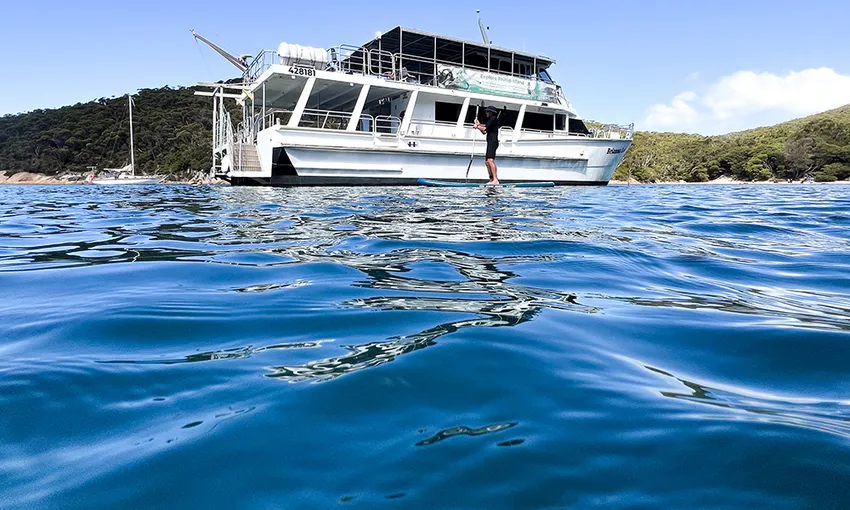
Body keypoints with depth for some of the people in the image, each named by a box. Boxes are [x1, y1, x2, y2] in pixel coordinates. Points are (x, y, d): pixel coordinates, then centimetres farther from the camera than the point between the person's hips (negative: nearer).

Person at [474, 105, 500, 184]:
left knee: (490, 160, -22)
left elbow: (485, 129, -14)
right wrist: (479, 125, 12)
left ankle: (495, 180, -31)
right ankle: (492, 179, 15)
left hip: (493, 142, -11)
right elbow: (484, 132, 24)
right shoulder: (490, 120, 25)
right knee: (486, 161, 12)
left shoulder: (493, 118, -5)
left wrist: (478, 126, 4)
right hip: (490, 143, 11)